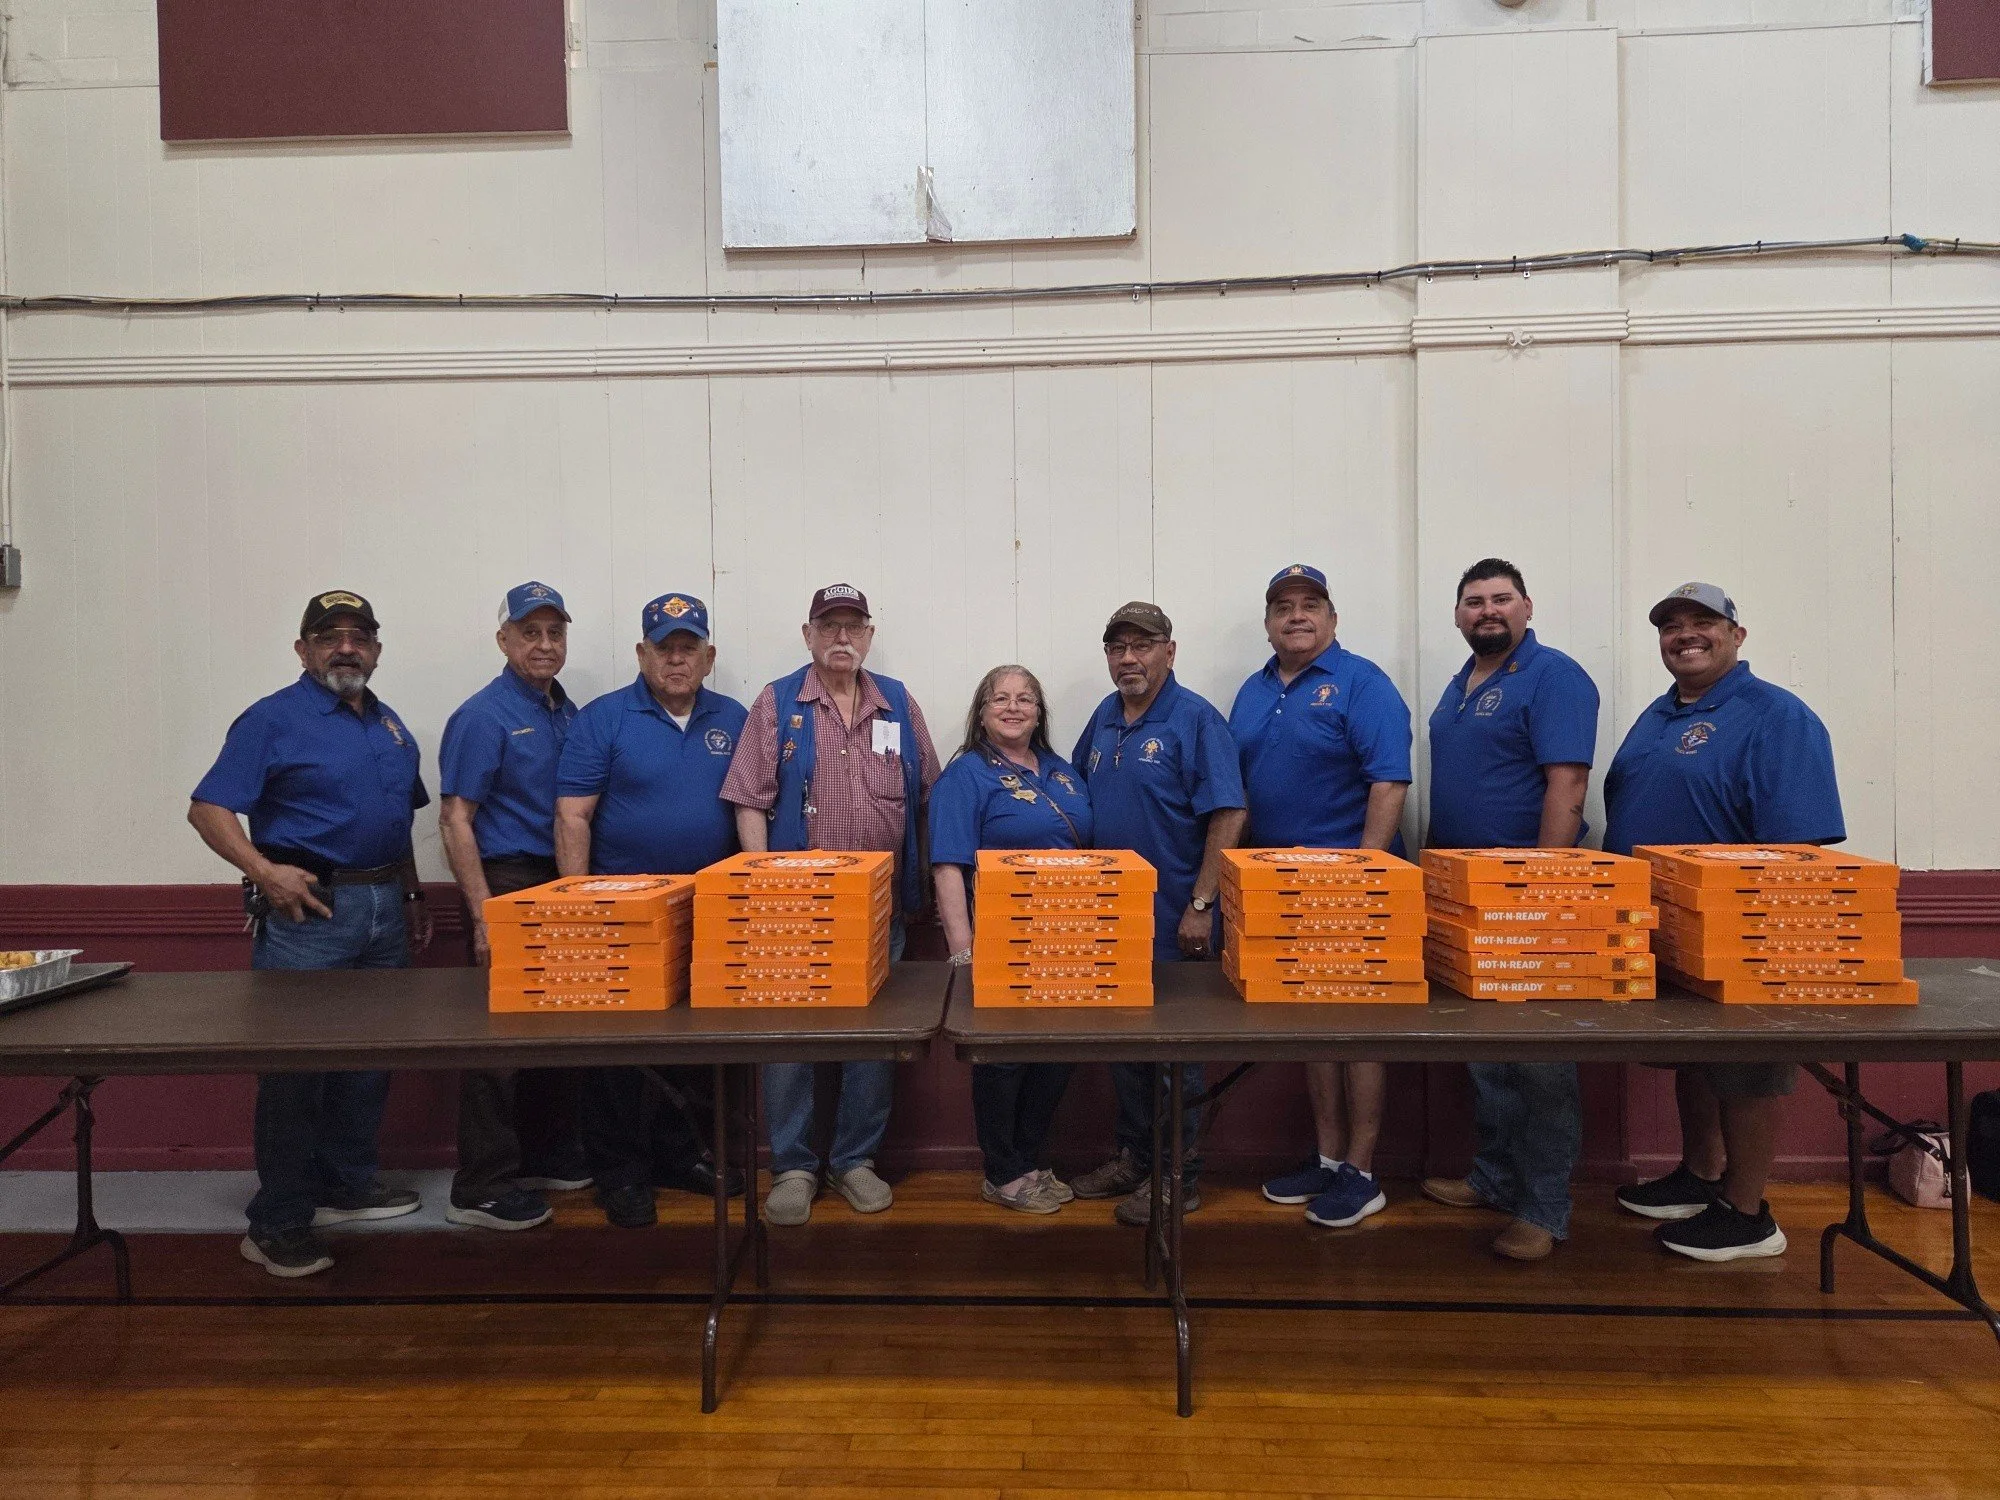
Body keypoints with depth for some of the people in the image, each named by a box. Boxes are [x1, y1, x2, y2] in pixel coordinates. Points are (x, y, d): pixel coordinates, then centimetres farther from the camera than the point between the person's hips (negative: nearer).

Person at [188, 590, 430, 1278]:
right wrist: (263, 871, -22)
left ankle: (348, 1184, 29)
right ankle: (279, 1224, 8)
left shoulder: (390, 725, 15)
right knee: (294, 1067, -2)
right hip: (308, 908, -7)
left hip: (383, 907, 7)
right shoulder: (273, 720, -6)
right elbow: (208, 809, -11)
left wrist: (413, 897, 20)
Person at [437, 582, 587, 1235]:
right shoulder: (483, 716, -10)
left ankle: (551, 1152, 30)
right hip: (508, 885, -7)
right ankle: (482, 1186, 10)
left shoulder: (570, 713, 11)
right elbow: (455, 821, -13)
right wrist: (484, 915, -19)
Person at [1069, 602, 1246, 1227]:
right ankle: (1133, 1157, 31)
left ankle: (1178, 1175, 19)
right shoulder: (1104, 719, 10)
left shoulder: (1195, 719, -12)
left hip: (1173, 920, -7)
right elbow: (1078, 798, 21)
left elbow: (1227, 817, -17)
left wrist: (1201, 906, -19)